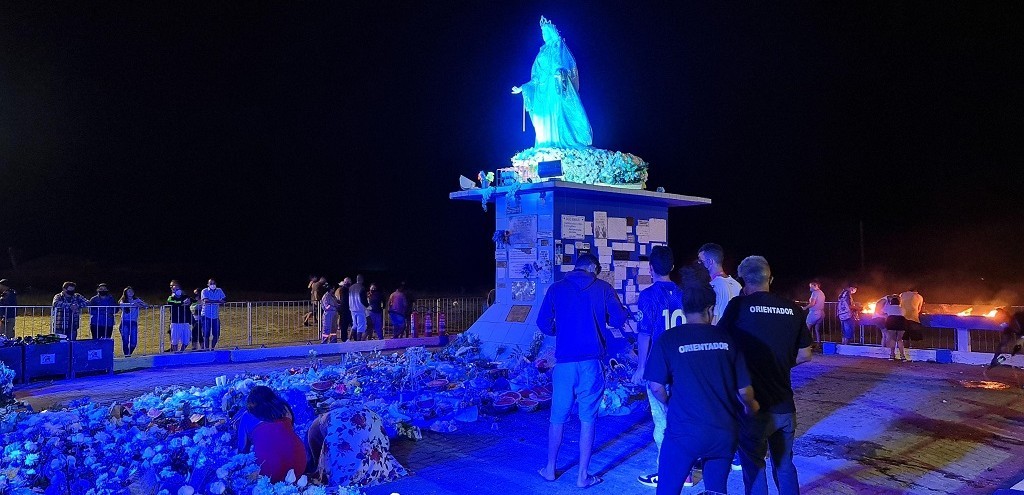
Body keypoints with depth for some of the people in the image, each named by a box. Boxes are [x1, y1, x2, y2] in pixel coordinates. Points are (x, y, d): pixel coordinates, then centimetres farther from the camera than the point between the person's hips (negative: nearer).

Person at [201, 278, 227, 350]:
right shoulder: (205, 291, -1)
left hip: (216, 316, 4)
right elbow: (206, 301, -17)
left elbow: (224, 300, -3)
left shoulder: (219, 290, 9)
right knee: (206, 334, -3)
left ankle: (212, 348, 19)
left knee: (216, 334, 4)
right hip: (206, 315, -4)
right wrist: (218, 301, -14)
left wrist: (211, 301, -16)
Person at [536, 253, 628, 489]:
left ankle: (550, 469, 25)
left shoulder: (556, 288, 5)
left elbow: (543, 323, 6)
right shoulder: (603, 288, 2)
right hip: (591, 360, -1)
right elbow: (619, 319, 2)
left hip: (564, 359, 1)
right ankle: (583, 475, 11)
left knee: (558, 417, 13)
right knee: (587, 418, 6)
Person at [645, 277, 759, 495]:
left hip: (684, 430, -2)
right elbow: (744, 390, 4)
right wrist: (750, 408, 26)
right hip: (724, 431, 3)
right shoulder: (727, 339, 2)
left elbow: (657, 387, -5)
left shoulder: (668, 339, -5)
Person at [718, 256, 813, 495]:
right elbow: (804, 355, 9)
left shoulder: (738, 305, -11)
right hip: (784, 406, 4)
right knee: (784, 465, 21)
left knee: (754, 467, 10)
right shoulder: (792, 309, 1)